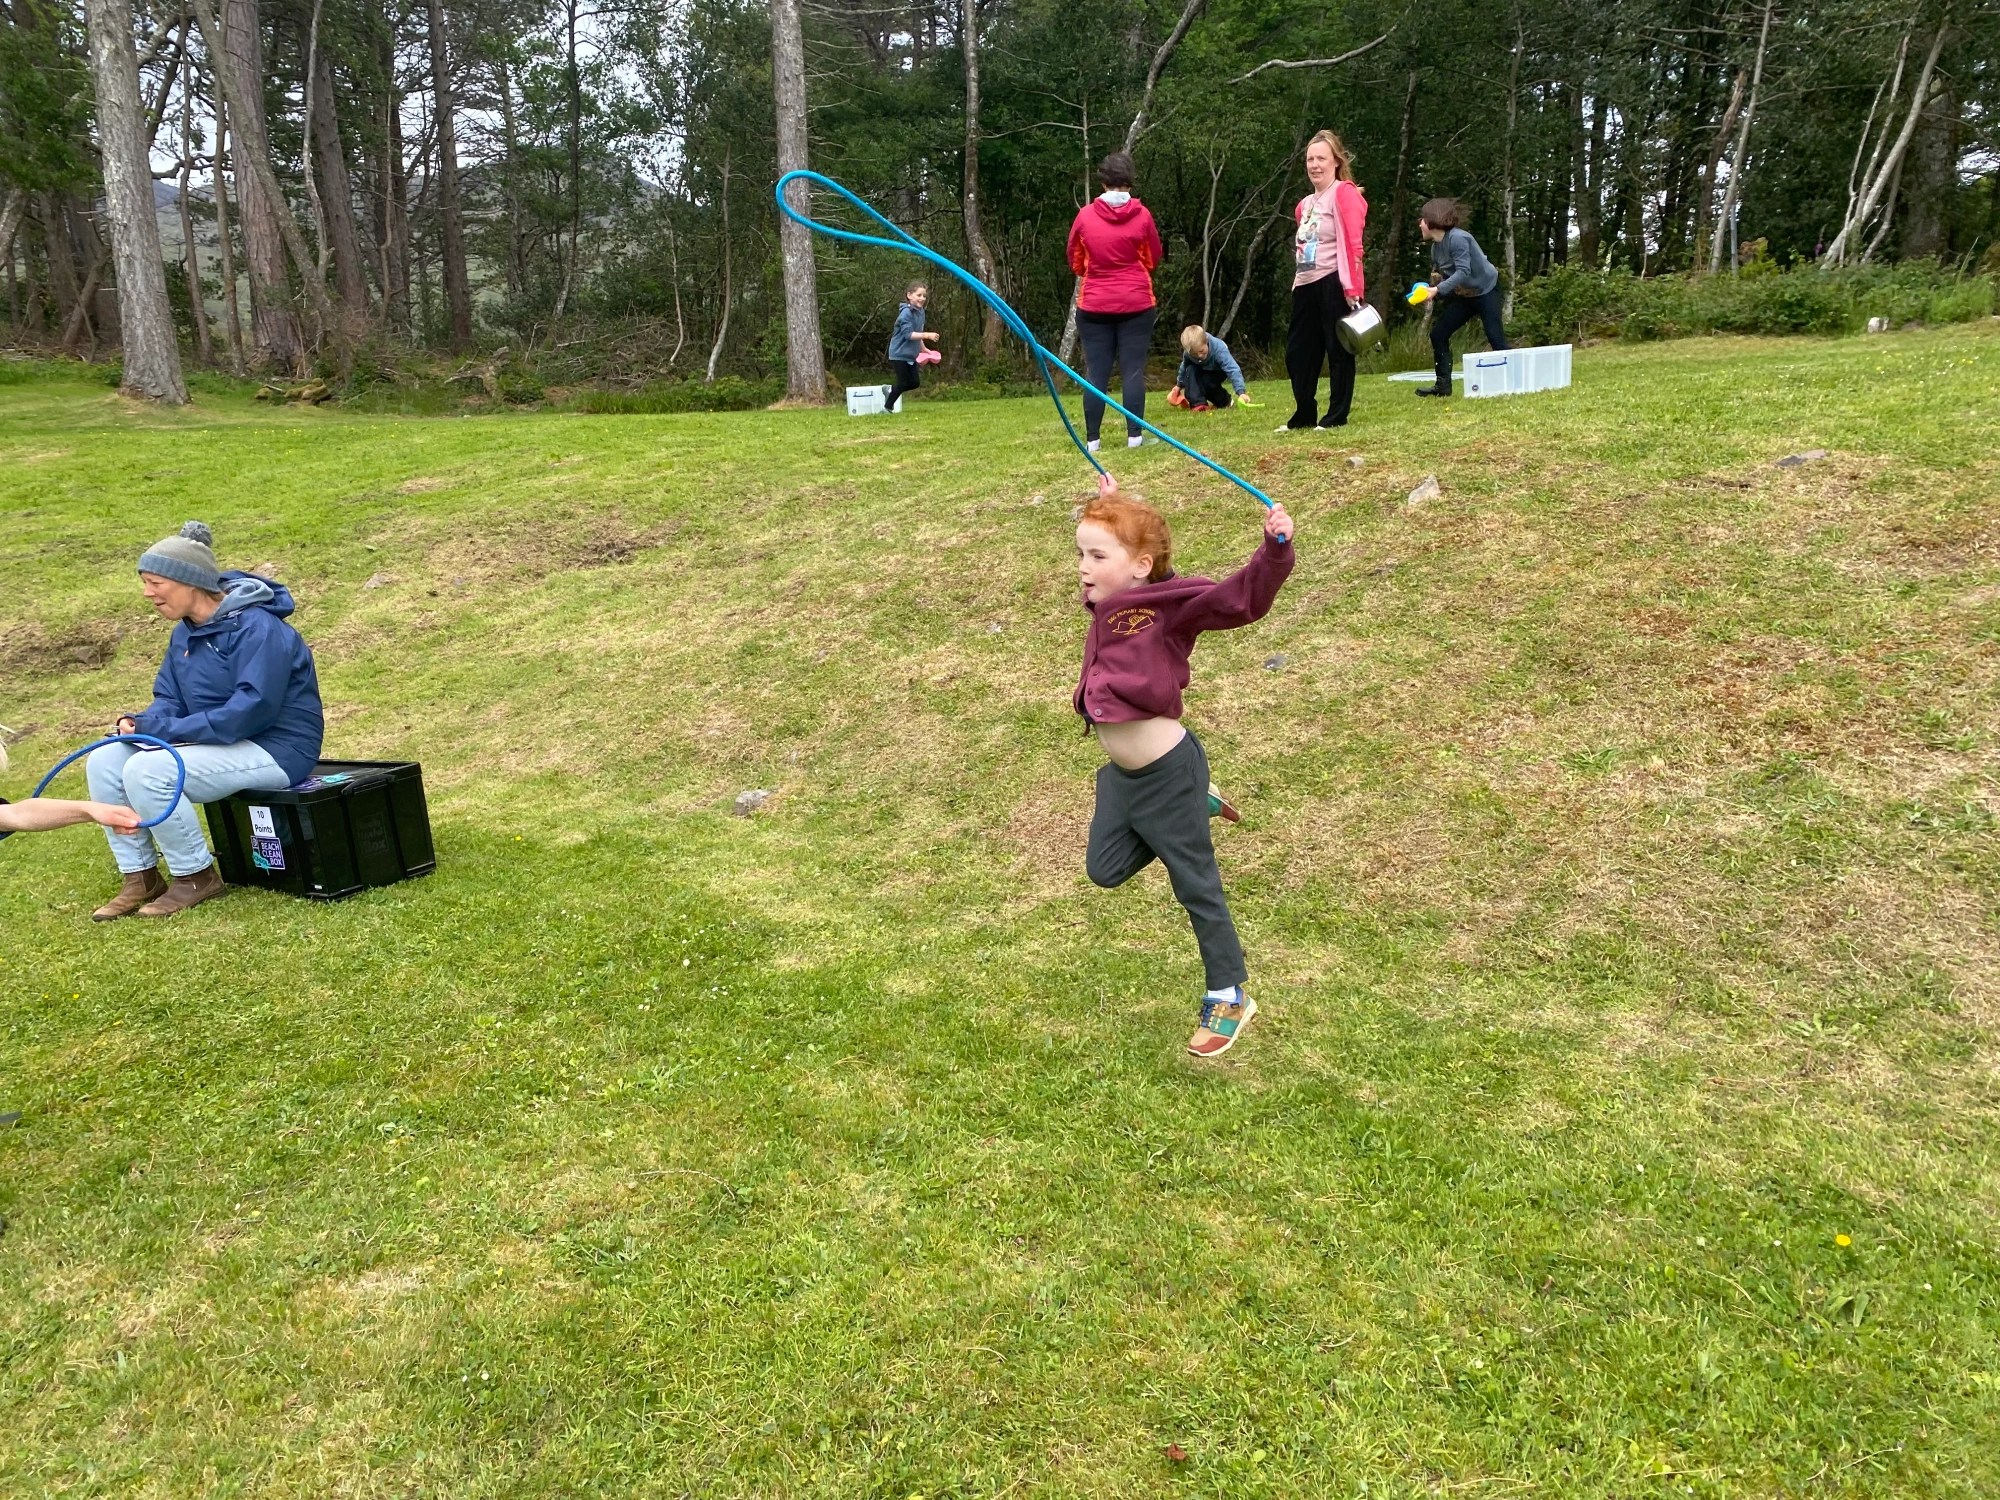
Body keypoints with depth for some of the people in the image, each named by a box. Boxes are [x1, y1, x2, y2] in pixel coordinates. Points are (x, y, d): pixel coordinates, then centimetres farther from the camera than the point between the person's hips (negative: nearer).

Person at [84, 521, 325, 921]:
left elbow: (252, 709, -27)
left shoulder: (256, 628, -20)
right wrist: (141, 722, -11)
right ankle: (139, 877, 6)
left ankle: (197, 877, -6)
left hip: (274, 749, -10)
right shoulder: (185, 633, 9)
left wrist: (164, 729, -23)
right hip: (222, 742, 10)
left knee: (147, 771, -24)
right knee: (105, 761, -1)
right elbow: (169, 700, 13)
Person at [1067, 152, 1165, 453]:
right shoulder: (1142, 215, -4)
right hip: (1136, 303, -1)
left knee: (1096, 374, 3)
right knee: (1133, 371, 1)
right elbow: (1153, 258, 8)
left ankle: (1092, 440, 2)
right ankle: (1134, 436, -1)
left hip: (1094, 306, 1)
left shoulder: (1085, 215, -3)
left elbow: (1075, 260, 9)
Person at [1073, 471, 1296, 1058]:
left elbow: (1242, 598, -33)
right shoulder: (1108, 602, 3)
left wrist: (1275, 548, -46)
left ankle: (1229, 998, 25)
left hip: (1167, 773, -8)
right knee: (1105, 870, 22)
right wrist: (1111, 507, 30)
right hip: (1121, 775, 8)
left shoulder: (1169, 603, -19)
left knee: (1197, 887, 7)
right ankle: (1198, 807, 35)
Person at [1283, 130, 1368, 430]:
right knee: (1297, 352, 9)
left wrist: (1353, 288, -20)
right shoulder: (1305, 204, 17)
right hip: (1305, 287, 8)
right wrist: (1298, 282, 15)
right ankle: (1304, 416, 20)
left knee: (1337, 350, -1)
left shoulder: (1344, 193, -6)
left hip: (1333, 284, -8)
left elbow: (1353, 244, -14)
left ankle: (1336, 416, 6)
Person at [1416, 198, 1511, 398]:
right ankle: (1443, 385, 4)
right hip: (1463, 296, 8)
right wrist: (1430, 290, -17)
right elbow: (1440, 276, 3)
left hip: (1486, 290, -8)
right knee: (1438, 335, 1)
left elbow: (1463, 272, -32)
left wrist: (1438, 289, -40)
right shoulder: (1435, 246, 2)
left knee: (1496, 338, -14)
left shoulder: (1457, 238, -24)